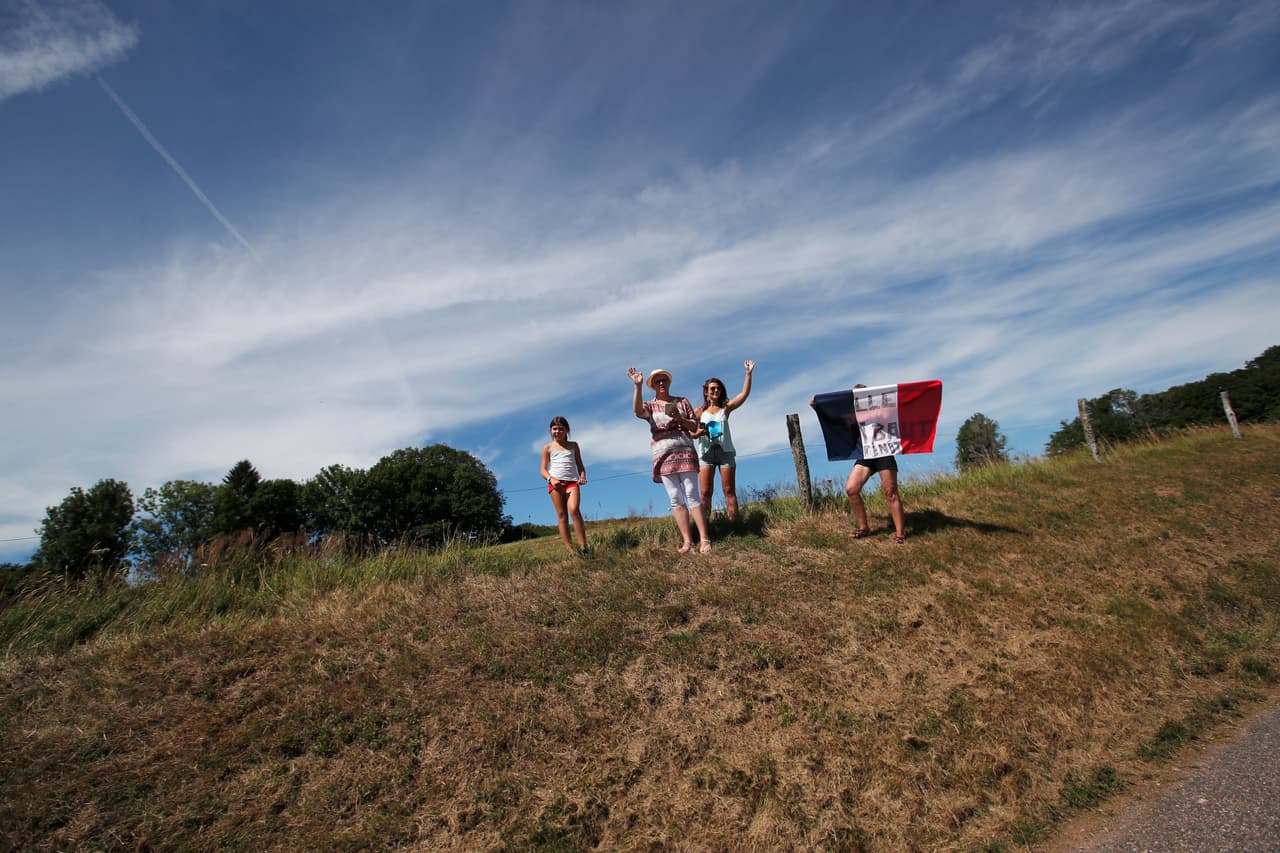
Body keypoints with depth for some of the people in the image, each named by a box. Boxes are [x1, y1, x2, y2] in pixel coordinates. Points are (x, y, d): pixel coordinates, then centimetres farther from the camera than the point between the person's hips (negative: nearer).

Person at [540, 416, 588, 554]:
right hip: (555, 483, 0)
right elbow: (543, 470, 10)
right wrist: (551, 479, -12)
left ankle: (583, 546, -23)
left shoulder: (573, 446, 18)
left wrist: (582, 476, -2)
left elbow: (580, 465, 20)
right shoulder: (548, 447, 14)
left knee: (574, 510, -22)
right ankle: (570, 550, -5)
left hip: (572, 481, 0)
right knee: (562, 515, -4)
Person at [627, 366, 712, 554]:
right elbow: (638, 411, -15)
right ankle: (687, 541, -1)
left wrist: (679, 419, -7)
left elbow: (695, 426, 12)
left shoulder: (682, 402, 15)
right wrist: (638, 386, -25)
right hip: (663, 455, 1)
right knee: (675, 498, -2)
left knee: (692, 495, -8)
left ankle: (704, 539, -9)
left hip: (685, 450, 0)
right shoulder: (649, 405, 11)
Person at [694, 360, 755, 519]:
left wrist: (748, 373, -4)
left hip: (725, 451, 1)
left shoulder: (725, 408, 10)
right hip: (706, 453, -1)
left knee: (729, 491, 0)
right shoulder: (699, 411, 9)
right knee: (705, 493, -5)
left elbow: (745, 394, 2)